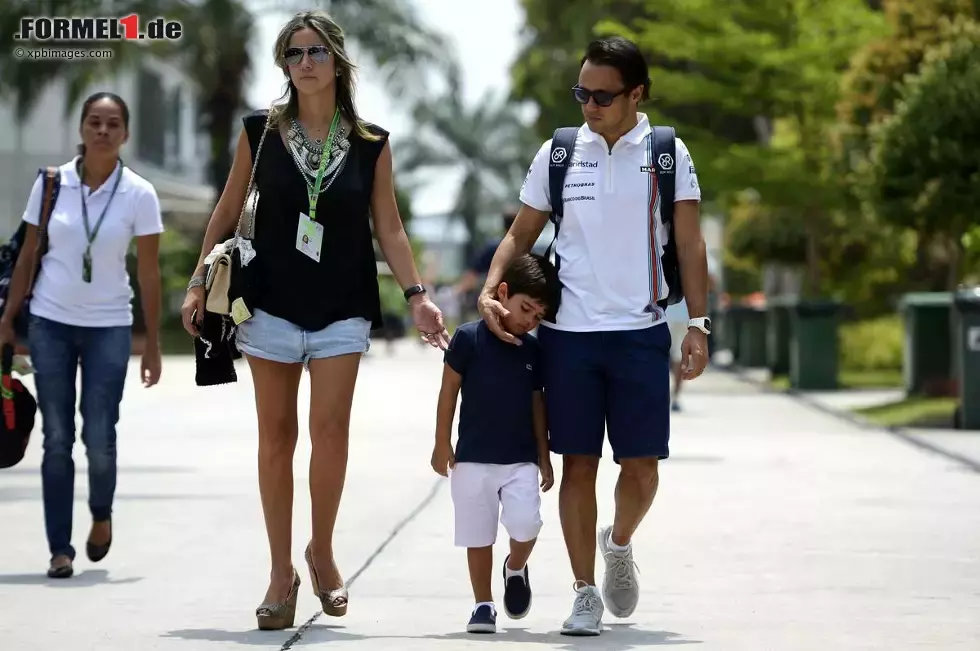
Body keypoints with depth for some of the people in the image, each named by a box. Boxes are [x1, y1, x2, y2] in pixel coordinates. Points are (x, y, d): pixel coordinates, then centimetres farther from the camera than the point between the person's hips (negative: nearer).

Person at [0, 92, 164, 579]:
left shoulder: (139, 195, -4)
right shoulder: (51, 184, -1)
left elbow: (148, 273, -1)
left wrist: (153, 343, -2)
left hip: (108, 327, -1)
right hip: (51, 323, 1)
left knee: (99, 438, -4)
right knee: (57, 438, 1)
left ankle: (101, 515, 26)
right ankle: (60, 548, 6)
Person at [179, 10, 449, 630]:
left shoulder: (371, 142, 4)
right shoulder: (260, 132, 3)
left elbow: (389, 228, 6)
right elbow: (227, 214, 8)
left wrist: (417, 295, -3)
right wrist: (200, 284, 0)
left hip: (343, 308, 0)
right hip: (272, 302, 0)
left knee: (331, 427, -11)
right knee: (277, 434, 2)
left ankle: (322, 552, 8)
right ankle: (281, 571, 9)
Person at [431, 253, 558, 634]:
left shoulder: (533, 350, 5)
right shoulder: (469, 338, -7)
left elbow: (537, 404, 12)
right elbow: (449, 391, -2)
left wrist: (544, 457, 12)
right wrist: (442, 444, -2)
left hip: (521, 460, 2)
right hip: (473, 459, -2)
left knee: (525, 525, -15)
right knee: (479, 537, 3)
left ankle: (516, 568, 15)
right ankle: (483, 605, 15)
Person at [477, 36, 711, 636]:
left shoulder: (668, 154, 3)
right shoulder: (557, 154, 6)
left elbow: (690, 245, 1)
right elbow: (522, 234, 12)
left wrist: (698, 323, -8)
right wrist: (490, 290, -4)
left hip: (641, 332, -1)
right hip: (569, 332, 1)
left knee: (642, 464, -1)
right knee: (578, 463, 0)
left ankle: (619, 542, 31)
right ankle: (585, 593, 8)